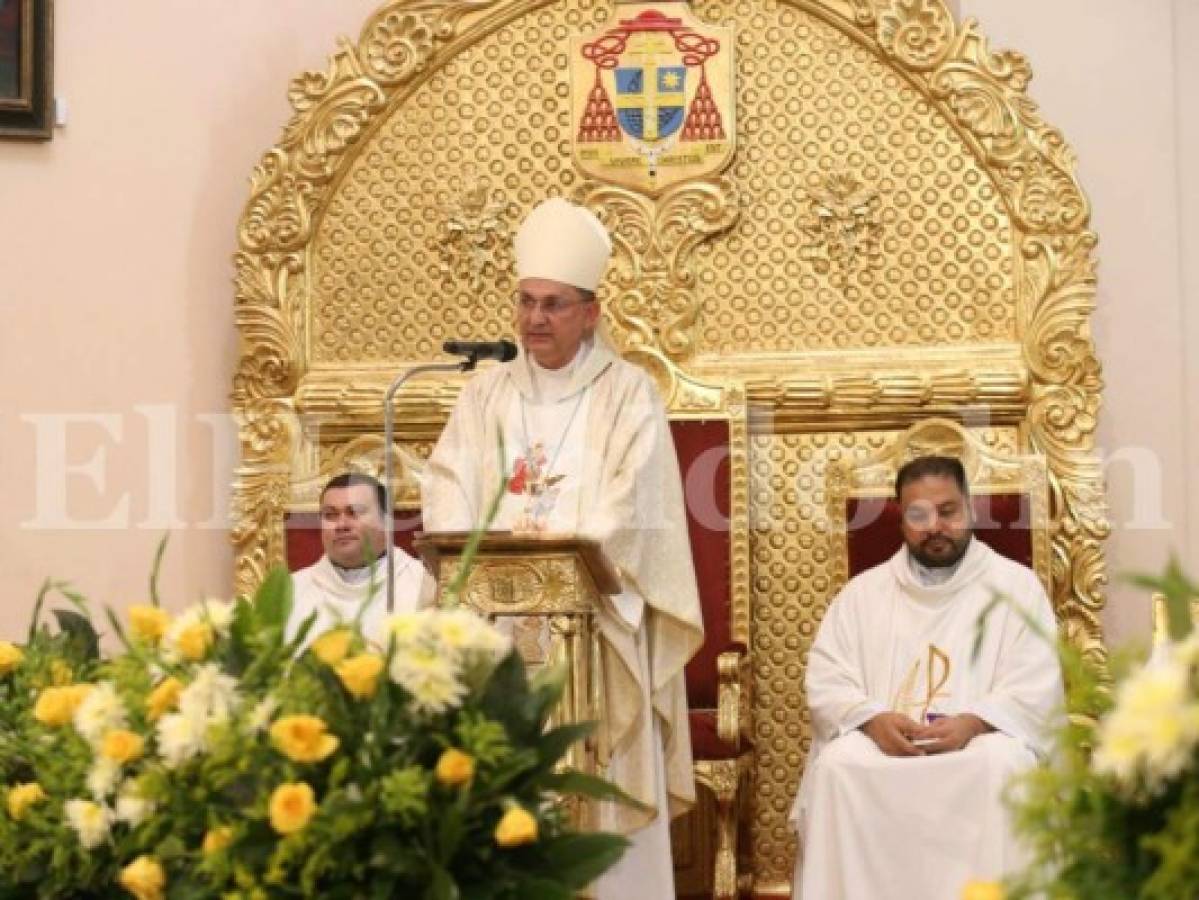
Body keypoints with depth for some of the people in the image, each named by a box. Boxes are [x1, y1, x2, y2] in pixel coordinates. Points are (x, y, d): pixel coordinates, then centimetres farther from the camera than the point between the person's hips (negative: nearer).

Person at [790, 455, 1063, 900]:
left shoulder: (1015, 585, 10)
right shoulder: (864, 591, 17)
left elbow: (1037, 686, -2)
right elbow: (825, 680, 7)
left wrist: (972, 723, -20)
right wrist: (873, 720, -15)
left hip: (980, 739, -1)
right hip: (878, 739, 2)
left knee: (999, 763, -36)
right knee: (835, 765, -30)